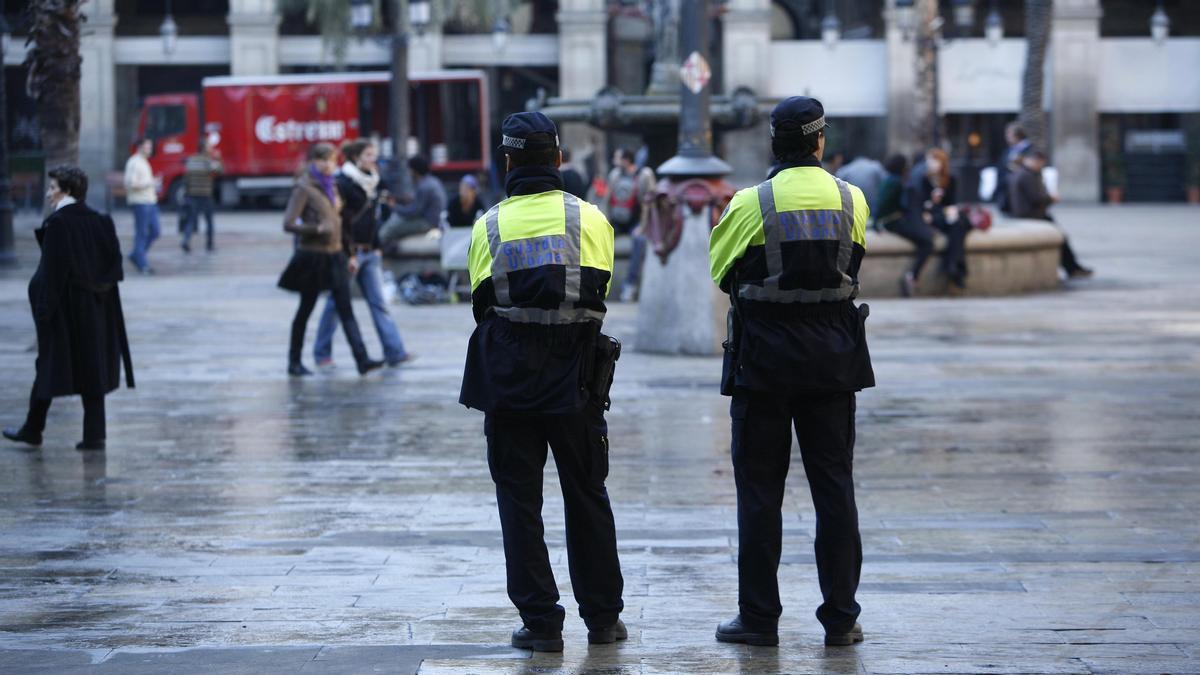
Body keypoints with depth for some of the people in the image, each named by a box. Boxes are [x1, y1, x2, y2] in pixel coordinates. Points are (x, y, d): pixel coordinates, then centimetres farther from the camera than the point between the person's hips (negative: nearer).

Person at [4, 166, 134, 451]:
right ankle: (94, 435, 4)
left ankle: (33, 428, 17)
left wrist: (43, 309, -15)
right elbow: (113, 260, 5)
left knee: (50, 363, 7)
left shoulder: (57, 224, -15)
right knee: (92, 368, 8)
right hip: (95, 309, 6)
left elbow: (51, 269, -18)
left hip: (65, 307, -6)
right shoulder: (99, 222, 4)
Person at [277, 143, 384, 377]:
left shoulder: (331, 188, 14)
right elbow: (289, 224, -15)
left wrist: (350, 254, 18)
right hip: (312, 256, -6)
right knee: (305, 309, 5)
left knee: (345, 309, -3)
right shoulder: (304, 189, -8)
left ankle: (362, 359, -12)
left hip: (334, 256, 6)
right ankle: (294, 362, 18)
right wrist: (318, 229, -24)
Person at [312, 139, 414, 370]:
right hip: (348, 250, -7)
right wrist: (345, 253, -19)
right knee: (337, 302, 2)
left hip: (369, 252, 7)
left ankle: (395, 352, -3)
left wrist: (377, 247, 15)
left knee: (378, 301, 1)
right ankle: (322, 353, 13)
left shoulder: (371, 182, 12)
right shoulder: (343, 183, -12)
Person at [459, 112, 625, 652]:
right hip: (574, 377, 0)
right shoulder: (589, 219, -2)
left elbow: (480, 302, 4)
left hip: (507, 382, 0)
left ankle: (540, 622, 3)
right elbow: (599, 293, 6)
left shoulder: (489, 226, 0)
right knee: (587, 496, 12)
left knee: (519, 501, 5)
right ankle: (602, 617, 17)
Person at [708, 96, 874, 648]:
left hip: (763, 357, -3)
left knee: (760, 489, 4)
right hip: (833, 355, 3)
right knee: (834, 487, 7)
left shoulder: (751, 204, -9)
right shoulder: (851, 199, 0)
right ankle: (841, 617, 7)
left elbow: (720, 271, 3)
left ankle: (759, 617, 5)